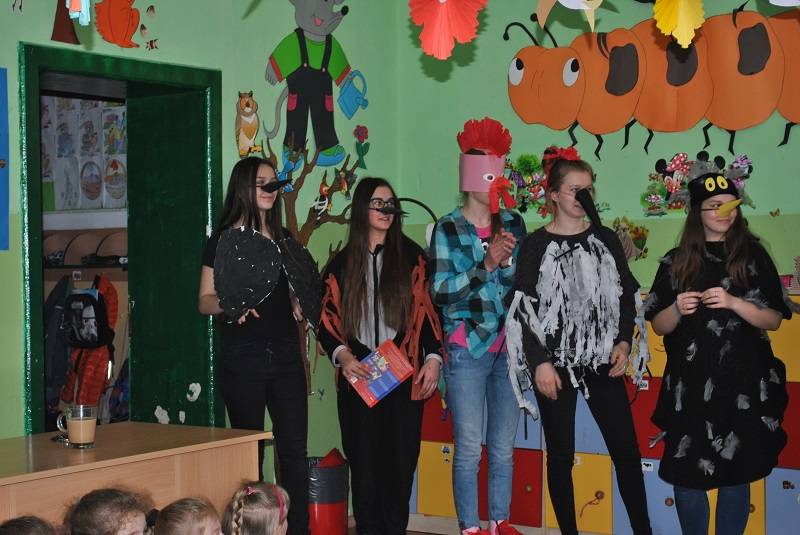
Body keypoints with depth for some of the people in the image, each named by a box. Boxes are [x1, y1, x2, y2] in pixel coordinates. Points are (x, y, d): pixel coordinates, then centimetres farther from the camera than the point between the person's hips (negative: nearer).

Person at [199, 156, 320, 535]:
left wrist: (302, 302, 5)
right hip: (243, 357, -4)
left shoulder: (283, 239, 14)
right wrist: (230, 306, -23)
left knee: (295, 450, 2)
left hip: (286, 354, 5)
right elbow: (205, 301, -4)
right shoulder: (225, 240, -2)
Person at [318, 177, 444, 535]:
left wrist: (433, 357, -4)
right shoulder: (343, 263, 8)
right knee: (364, 460, 1)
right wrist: (342, 355, -11)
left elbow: (426, 310, 6)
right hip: (358, 376, 1)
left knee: (400, 458, -2)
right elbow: (327, 318, 6)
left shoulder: (410, 256, 6)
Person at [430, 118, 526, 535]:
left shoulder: (513, 224, 7)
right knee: (469, 449, -1)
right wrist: (485, 265, -19)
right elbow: (440, 291, -10)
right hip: (466, 348, -4)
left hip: (508, 347, 4)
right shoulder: (448, 229, -4)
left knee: (504, 448, 10)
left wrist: (508, 261, -13)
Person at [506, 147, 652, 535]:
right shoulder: (536, 245, -2)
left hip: (603, 362, 3)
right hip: (556, 363, -3)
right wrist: (539, 362, -11)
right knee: (561, 456, 5)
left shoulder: (606, 240, 8)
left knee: (627, 452, 1)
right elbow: (523, 309, -5)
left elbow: (627, 297, 12)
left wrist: (623, 342, -2)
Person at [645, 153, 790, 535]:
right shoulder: (676, 261, 6)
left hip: (743, 386, -1)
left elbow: (773, 320, -1)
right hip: (689, 386, 1)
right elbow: (659, 327, 8)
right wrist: (677, 309, -13)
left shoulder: (754, 257, 3)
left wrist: (732, 302, -17)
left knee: (735, 475, 4)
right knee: (686, 477, 0)